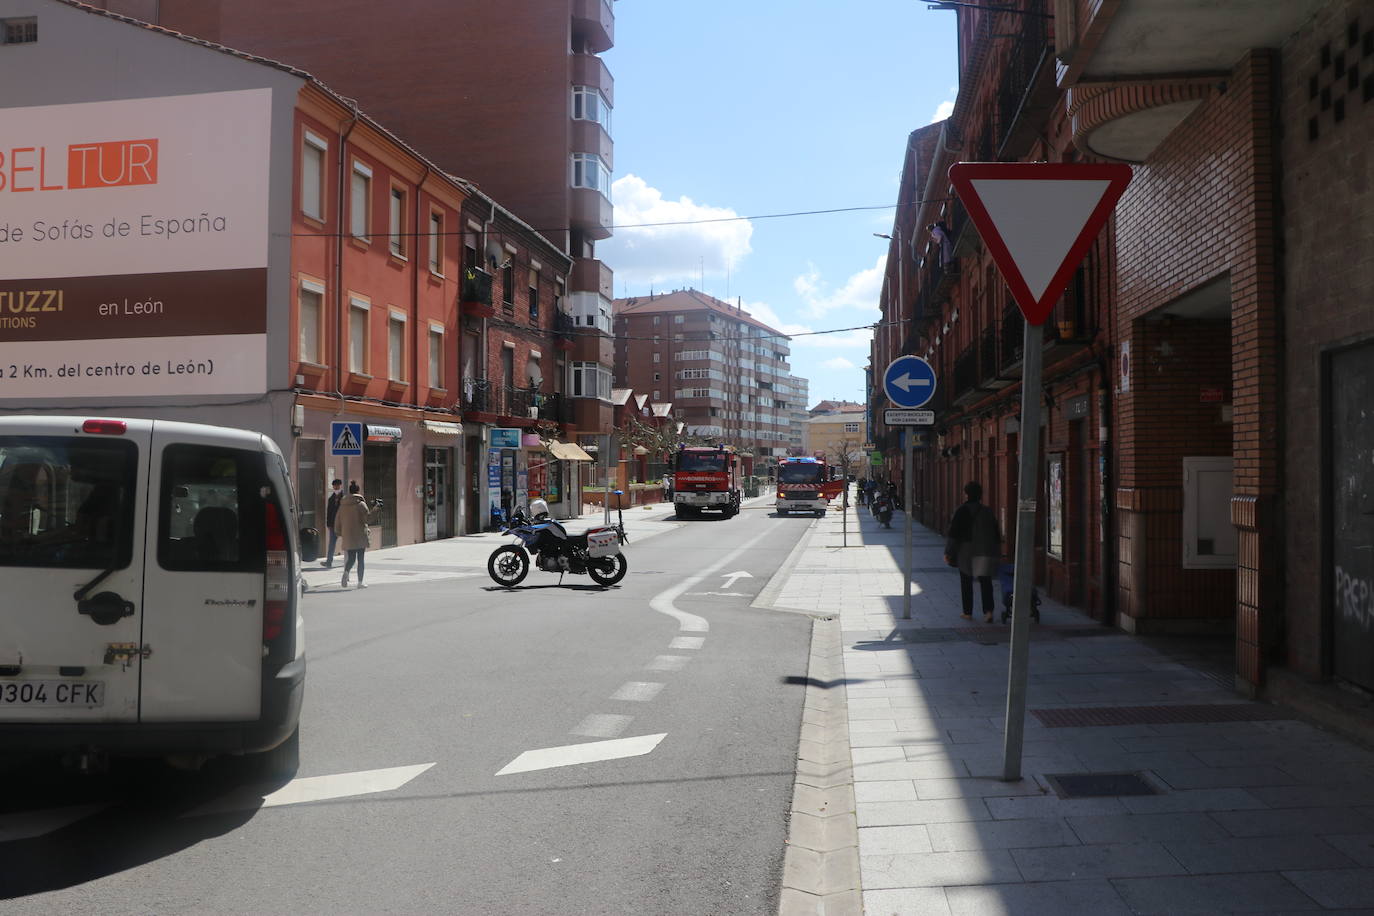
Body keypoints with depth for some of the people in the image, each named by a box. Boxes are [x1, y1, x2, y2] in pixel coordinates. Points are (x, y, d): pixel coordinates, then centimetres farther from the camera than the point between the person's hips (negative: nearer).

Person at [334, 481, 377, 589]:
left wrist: (341, 533, 20)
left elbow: (337, 521, 11)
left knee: (350, 558, 11)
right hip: (360, 536, -4)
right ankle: (360, 582, 2)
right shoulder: (360, 503, -8)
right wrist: (374, 508, -5)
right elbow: (367, 517, -14)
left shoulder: (342, 504, 8)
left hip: (347, 536, 4)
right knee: (360, 559, 3)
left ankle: (346, 572, -19)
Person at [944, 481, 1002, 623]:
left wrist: (948, 552, -7)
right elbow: (996, 534, 11)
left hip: (966, 553, -3)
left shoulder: (961, 511, -8)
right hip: (986, 552, 3)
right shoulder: (988, 512, 5)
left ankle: (967, 612, 14)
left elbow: (953, 533, -11)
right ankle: (988, 611, -12)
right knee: (985, 581, 4)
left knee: (966, 583, 9)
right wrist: (997, 554, 18)